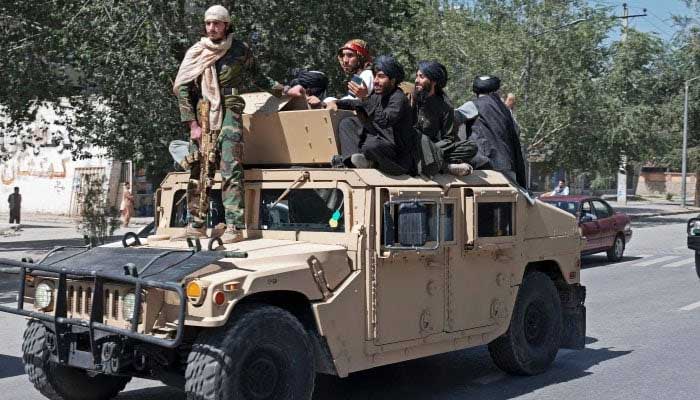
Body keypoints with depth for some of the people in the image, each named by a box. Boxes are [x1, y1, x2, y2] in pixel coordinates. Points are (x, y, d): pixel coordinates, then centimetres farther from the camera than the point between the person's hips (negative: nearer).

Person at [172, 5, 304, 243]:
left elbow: (257, 79, 21)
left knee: (231, 171, -12)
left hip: (229, 113, -3)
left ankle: (234, 227, -14)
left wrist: (287, 91, 15)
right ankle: (196, 225, 13)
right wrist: (192, 124, -3)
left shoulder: (240, 51, 6)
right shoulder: (195, 53, 8)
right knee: (196, 171, 4)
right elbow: (181, 89, 4)